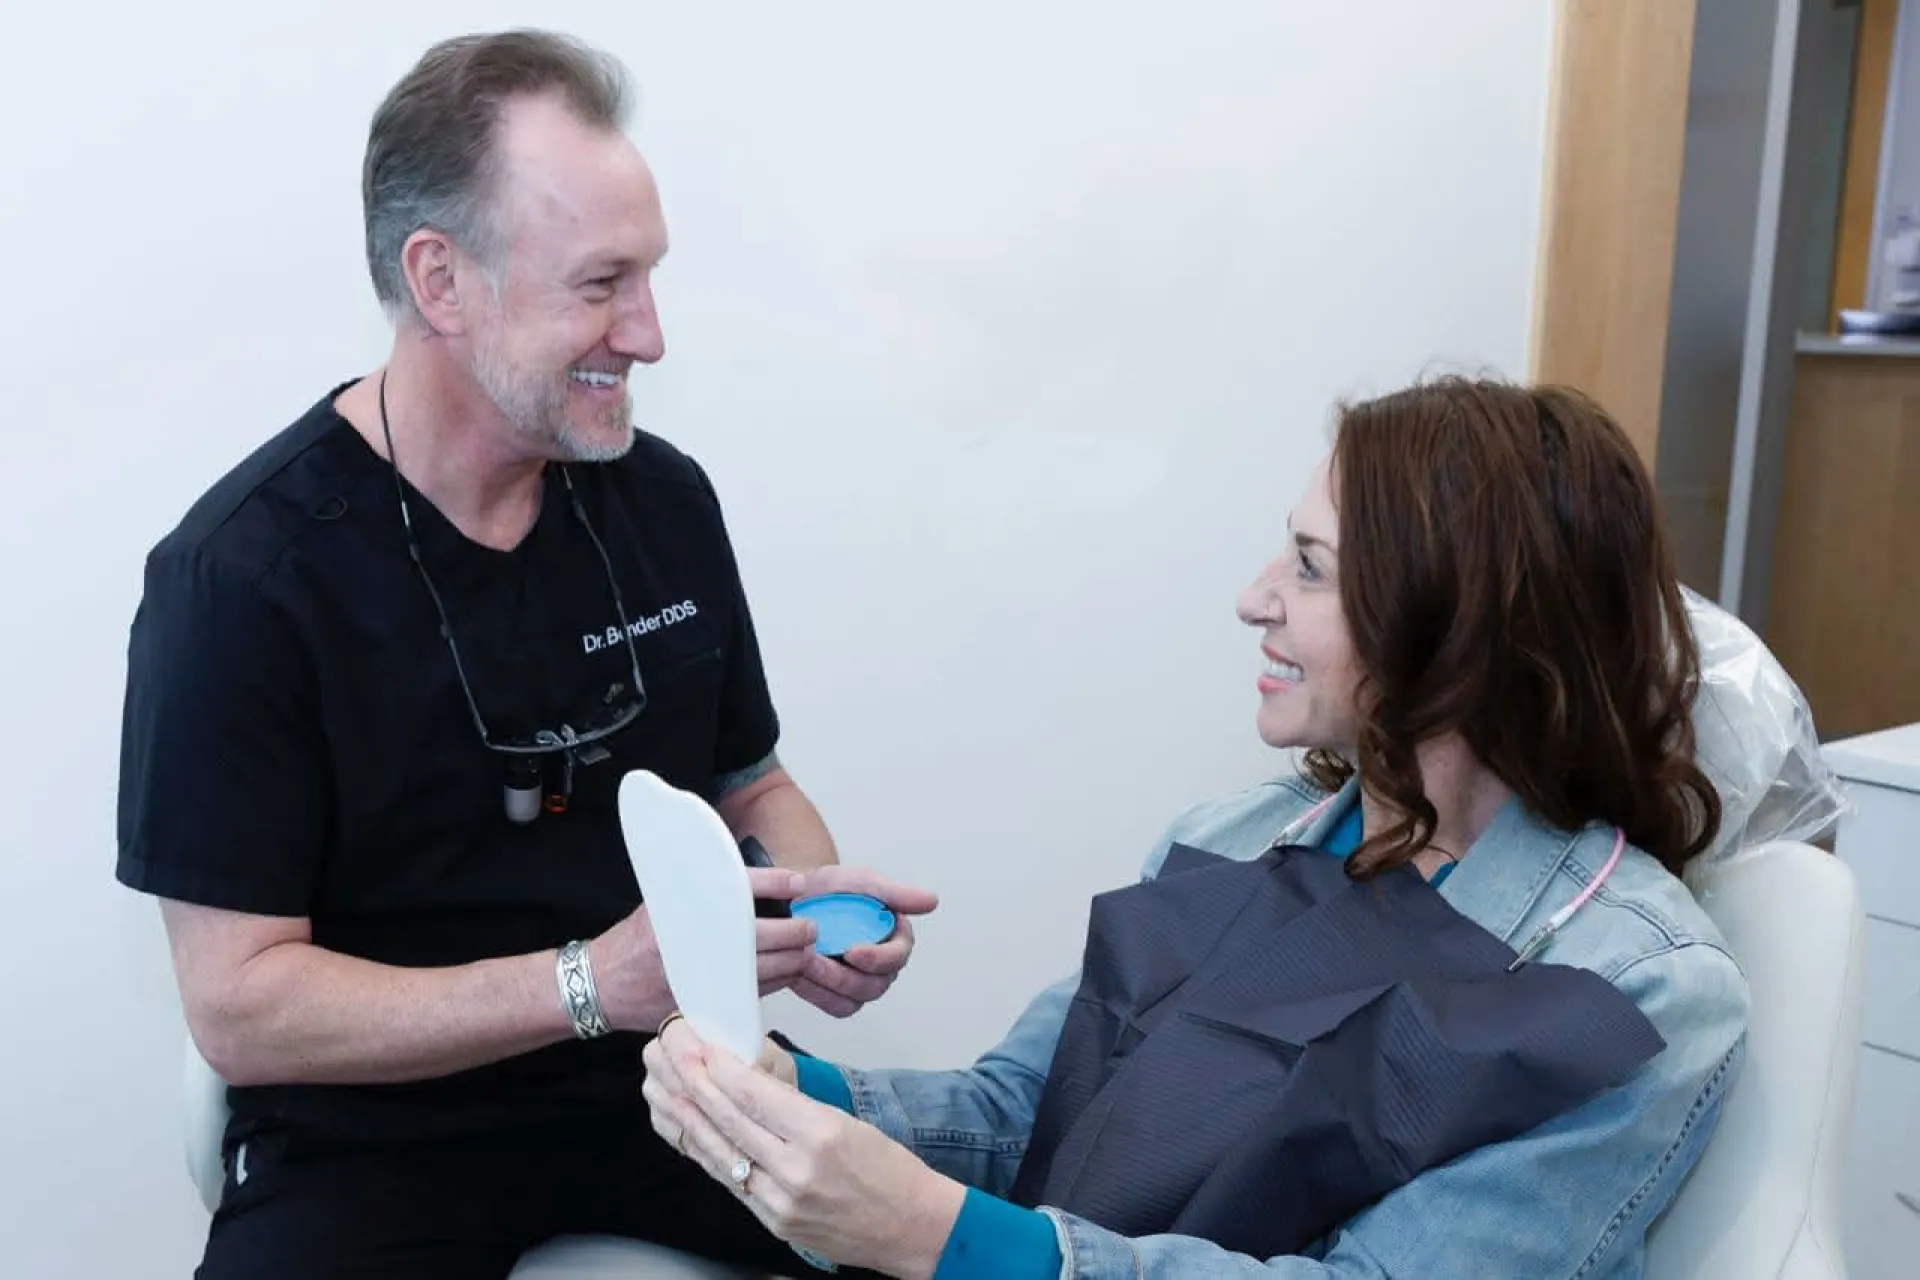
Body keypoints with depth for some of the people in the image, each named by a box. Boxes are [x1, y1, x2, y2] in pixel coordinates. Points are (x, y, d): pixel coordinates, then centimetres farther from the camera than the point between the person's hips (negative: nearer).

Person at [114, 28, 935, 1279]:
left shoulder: (667, 498, -2)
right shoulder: (242, 575, -16)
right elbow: (241, 1004, -16)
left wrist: (814, 899, -11)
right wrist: (590, 984, -26)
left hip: (667, 1075, 4)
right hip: (373, 1136, -3)